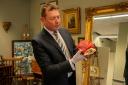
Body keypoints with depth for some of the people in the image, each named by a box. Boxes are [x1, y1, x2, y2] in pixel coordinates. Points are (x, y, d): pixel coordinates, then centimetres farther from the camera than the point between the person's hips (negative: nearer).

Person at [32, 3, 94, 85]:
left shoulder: (65, 32, 0)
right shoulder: (38, 41, -19)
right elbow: (48, 70, -22)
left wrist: (82, 53, -12)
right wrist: (72, 61, -31)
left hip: (72, 78, 6)